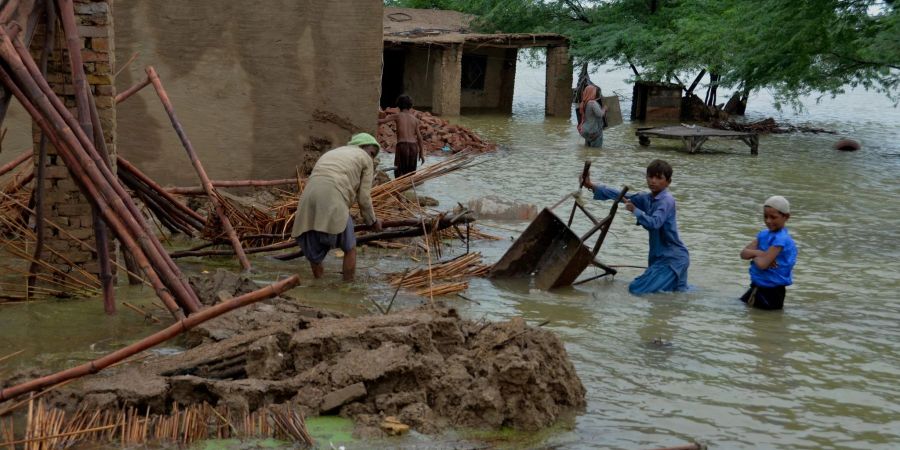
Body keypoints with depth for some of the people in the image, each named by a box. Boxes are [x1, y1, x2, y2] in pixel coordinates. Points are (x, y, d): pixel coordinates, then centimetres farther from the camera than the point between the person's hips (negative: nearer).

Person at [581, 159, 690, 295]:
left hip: (673, 259, -9)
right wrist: (592, 186, 5)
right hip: (659, 257, 9)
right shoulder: (647, 198, 7)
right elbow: (621, 196, 8)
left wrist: (635, 210, -24)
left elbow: (654, 223, -31)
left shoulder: (667, 200, -16)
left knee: (637, 290, -15)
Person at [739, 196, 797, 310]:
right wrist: (759, 253, -20)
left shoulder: (780, 239, -22)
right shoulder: (764, 234, 5)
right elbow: (743, 253, -1)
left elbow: (762, 264, -28)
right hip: (757, 287, 9)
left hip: (771, 293, -9)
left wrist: (753, 254, -7)